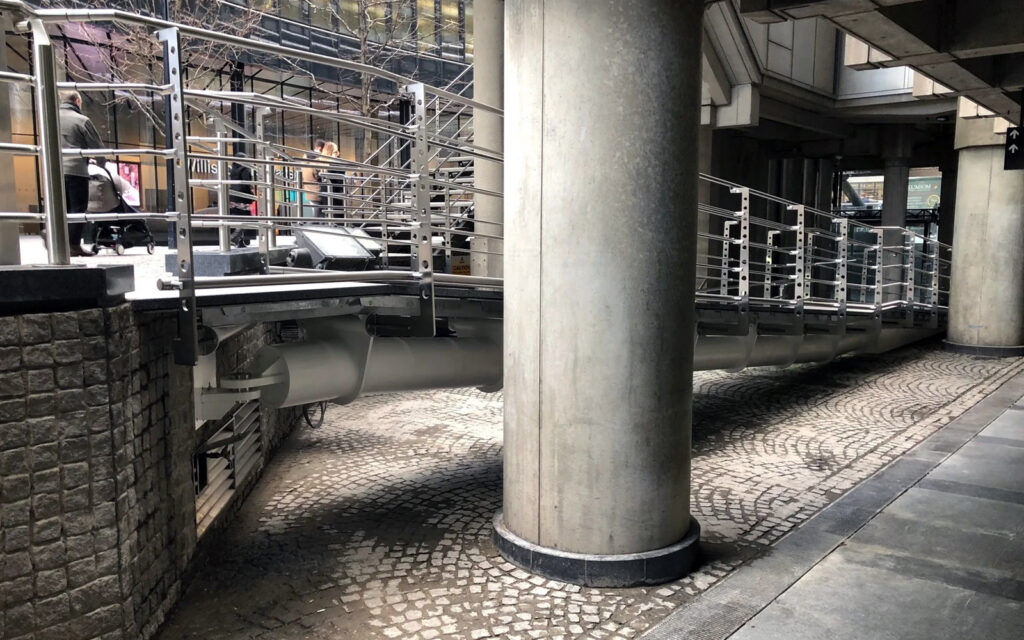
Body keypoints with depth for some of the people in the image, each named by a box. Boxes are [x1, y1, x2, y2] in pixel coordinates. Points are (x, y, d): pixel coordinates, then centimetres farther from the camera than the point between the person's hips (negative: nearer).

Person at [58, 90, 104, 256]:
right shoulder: (81, 120, -4)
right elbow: (97, 146, -1)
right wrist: (101, 163, 16)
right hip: (76, 170, -6)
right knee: (78, 208, -2)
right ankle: (73, 245, -5)